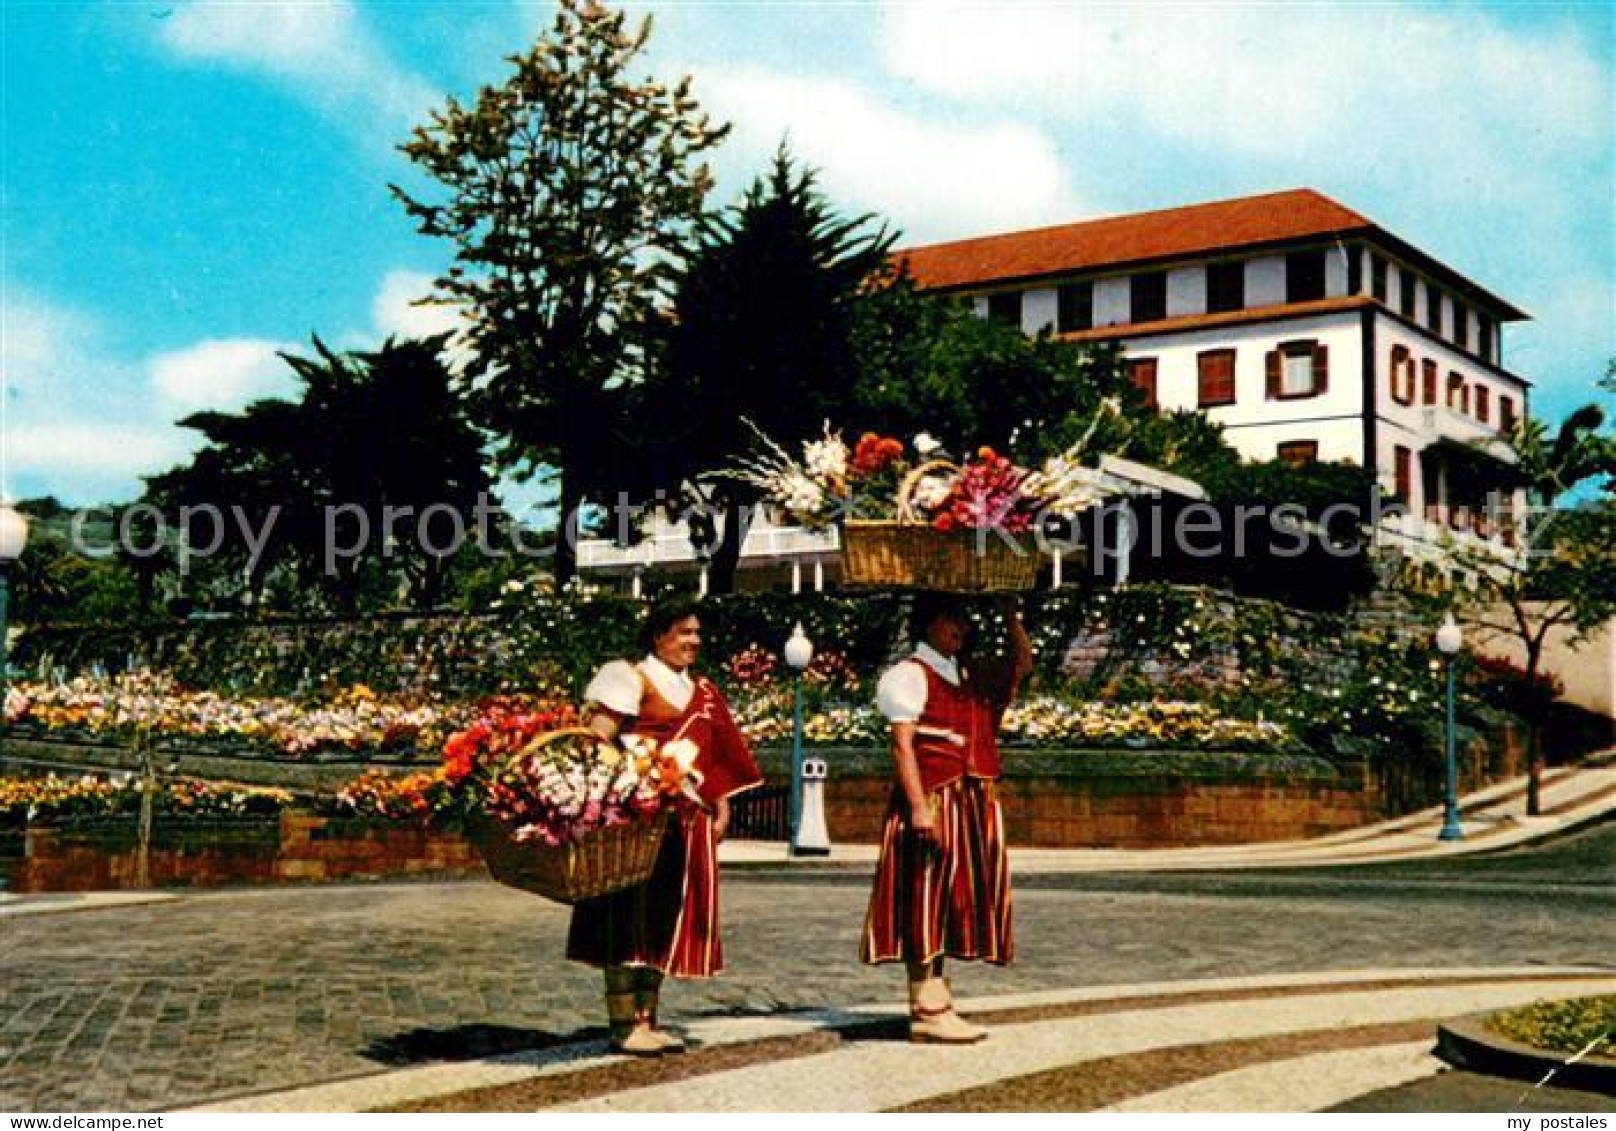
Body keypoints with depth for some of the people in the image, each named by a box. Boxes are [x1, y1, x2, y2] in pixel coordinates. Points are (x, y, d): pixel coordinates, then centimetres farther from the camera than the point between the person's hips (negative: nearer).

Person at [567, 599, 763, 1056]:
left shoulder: (703, 691, 19)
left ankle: (647, 1018, 15)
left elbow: (716, 755, 20)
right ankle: (623, 1024, -2)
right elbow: (599, 737, -14)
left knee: (665, 917, 9)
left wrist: (721, 806, 10)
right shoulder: (635, 678, -3)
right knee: (630, 914, -5)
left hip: (686, 820, 7)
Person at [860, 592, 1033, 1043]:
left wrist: (1011, 615, 6)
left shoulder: (969, 676, 17)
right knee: (926, 903, -7)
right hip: (933, 803, -8)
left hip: (970, 805, 8)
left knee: (949, 904, 9)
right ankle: (926, 1011, -6)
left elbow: (1022, 663, 19)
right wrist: (919, 807, -21)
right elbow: (902, 744, -13)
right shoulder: (911, 675, -6)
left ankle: (936, 1003, 14)